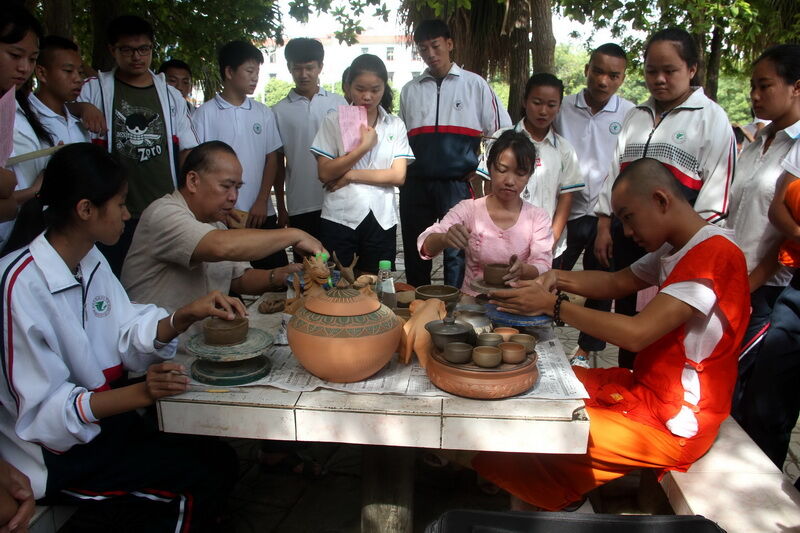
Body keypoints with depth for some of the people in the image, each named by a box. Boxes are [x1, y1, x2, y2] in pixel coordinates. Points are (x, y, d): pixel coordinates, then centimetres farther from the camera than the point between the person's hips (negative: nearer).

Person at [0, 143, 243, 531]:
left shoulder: (91, 261, 2)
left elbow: (127, 337, -1)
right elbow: (41, 411, -24)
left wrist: (186, 316, -18)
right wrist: (141, 393, -35)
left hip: (102, 418, 8)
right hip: (54, 452, -8)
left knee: (219, 458, 1)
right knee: (199, 480, -14)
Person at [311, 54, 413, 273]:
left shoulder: (395, 126, 7)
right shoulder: (334, 121, 3)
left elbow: (398, 176, -3)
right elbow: (324, 173, -6)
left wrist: (351, 175, -8)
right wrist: (364, 146, -11)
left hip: (381, 220, 2)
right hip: (339, 219, -1)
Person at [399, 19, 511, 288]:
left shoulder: (474, 84, 6)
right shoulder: (410, 90, 14)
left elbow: (501, 132, 6)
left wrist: (480, 170, 1)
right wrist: (402, 174, 11)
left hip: (457, 183, -3)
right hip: (416, 184, 3)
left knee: (456, 254, -1)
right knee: (415, 253, 9)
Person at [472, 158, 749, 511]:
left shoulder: (713, 254, -23)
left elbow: (637, 333, -30)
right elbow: (617, 283, 14)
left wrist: (552, 305, -23)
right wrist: (557, 279, -5)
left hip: (675, 424, -10)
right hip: (646, 388, 10)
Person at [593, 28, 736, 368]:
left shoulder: (711, 118, -3)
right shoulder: (636, 116, 15)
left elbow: (717, 186, -9)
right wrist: (604, 227, 9)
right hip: (627, 238, 6)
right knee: (627, 315, 14)